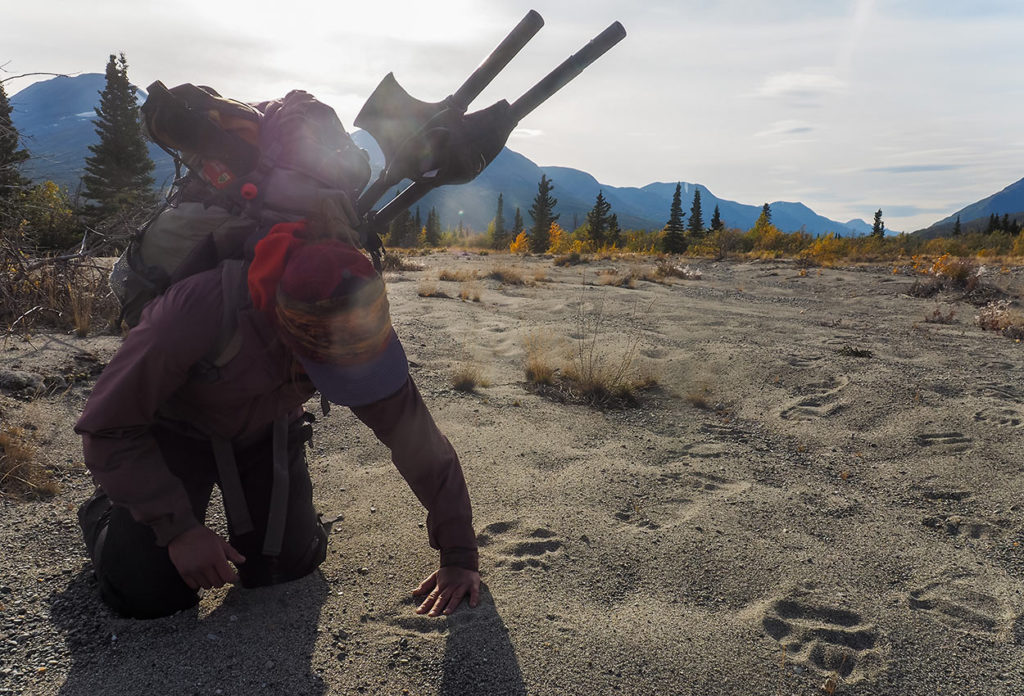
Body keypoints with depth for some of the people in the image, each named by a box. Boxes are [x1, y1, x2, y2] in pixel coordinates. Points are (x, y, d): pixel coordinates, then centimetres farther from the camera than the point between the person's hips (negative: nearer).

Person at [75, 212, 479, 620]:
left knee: (289, 565, -5)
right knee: (149, 594, -12)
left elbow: (418, 439, -21)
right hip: (173, 431, -2)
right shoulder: (197, 312, -41)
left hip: (266, 432, 3)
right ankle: (105, 507, 21)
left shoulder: (357, 330, -29)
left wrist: (459, 556, -18)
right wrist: (178, 527, -31)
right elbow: (107, 426, -27)